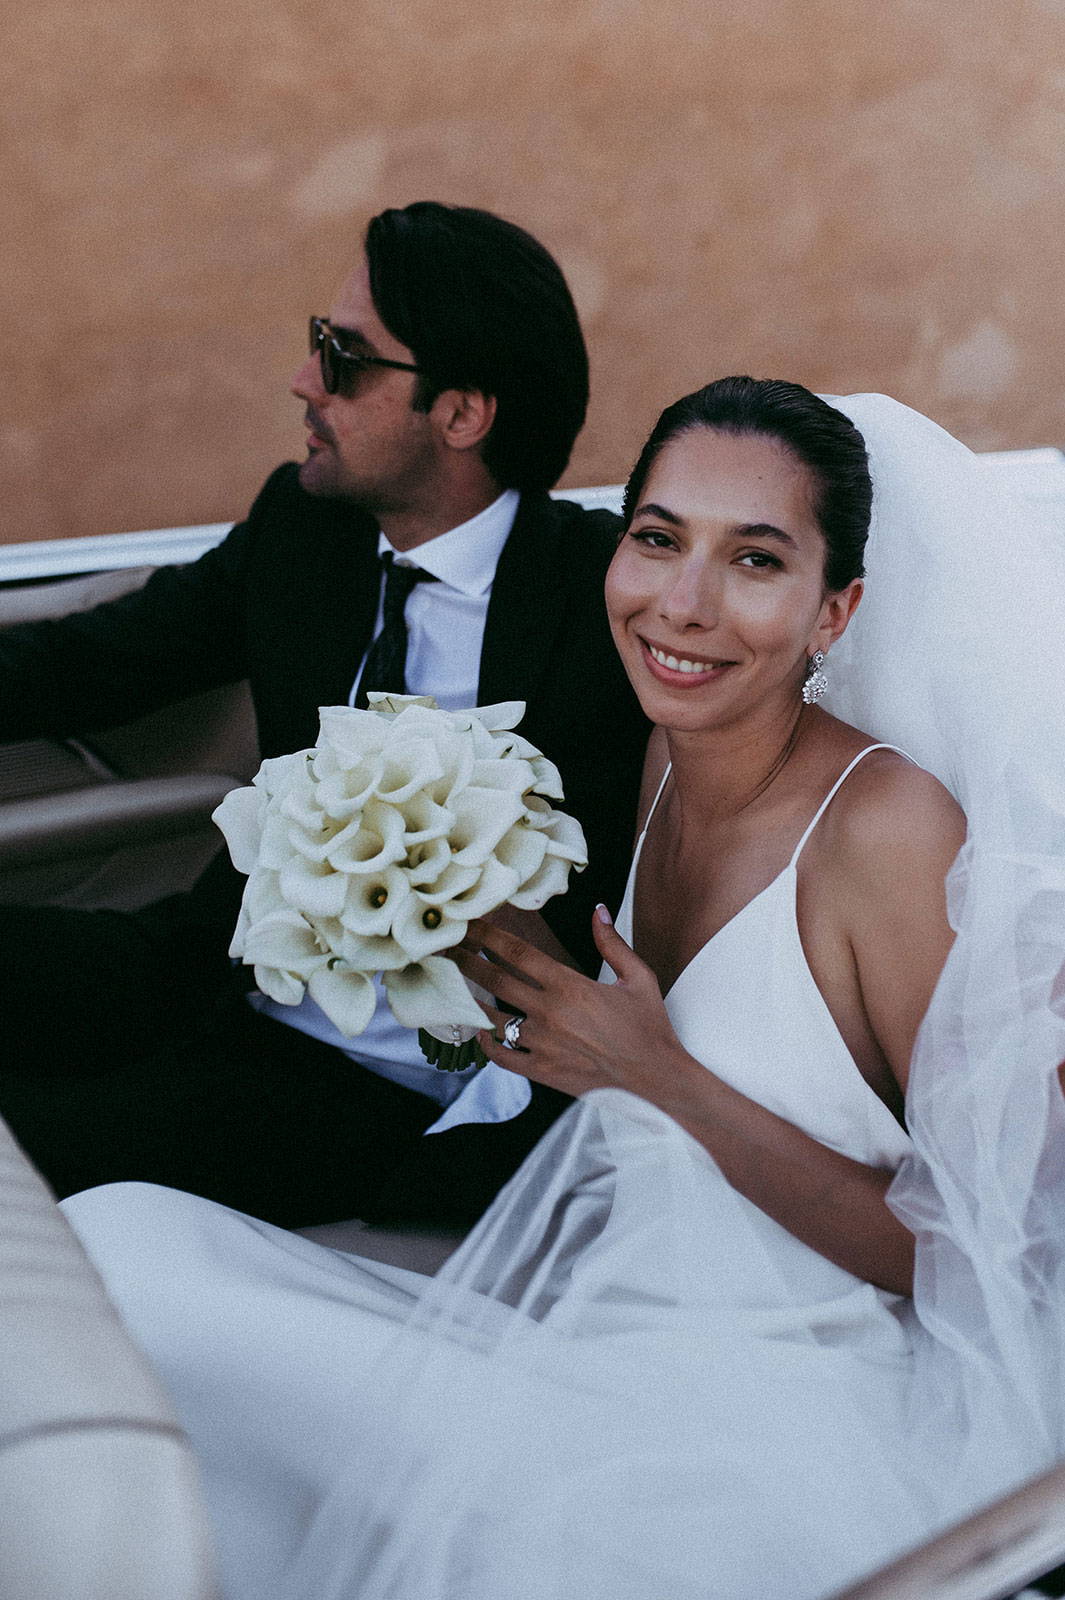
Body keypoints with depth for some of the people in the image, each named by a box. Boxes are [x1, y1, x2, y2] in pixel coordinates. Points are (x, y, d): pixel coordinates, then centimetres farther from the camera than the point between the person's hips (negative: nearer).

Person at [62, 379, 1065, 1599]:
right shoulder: (663, 762, 5)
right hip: (605, 1338, 7)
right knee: (121, 1241, -11)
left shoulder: (889, 829, -16)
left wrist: (663, 1075, -17)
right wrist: (474, 988, -2)